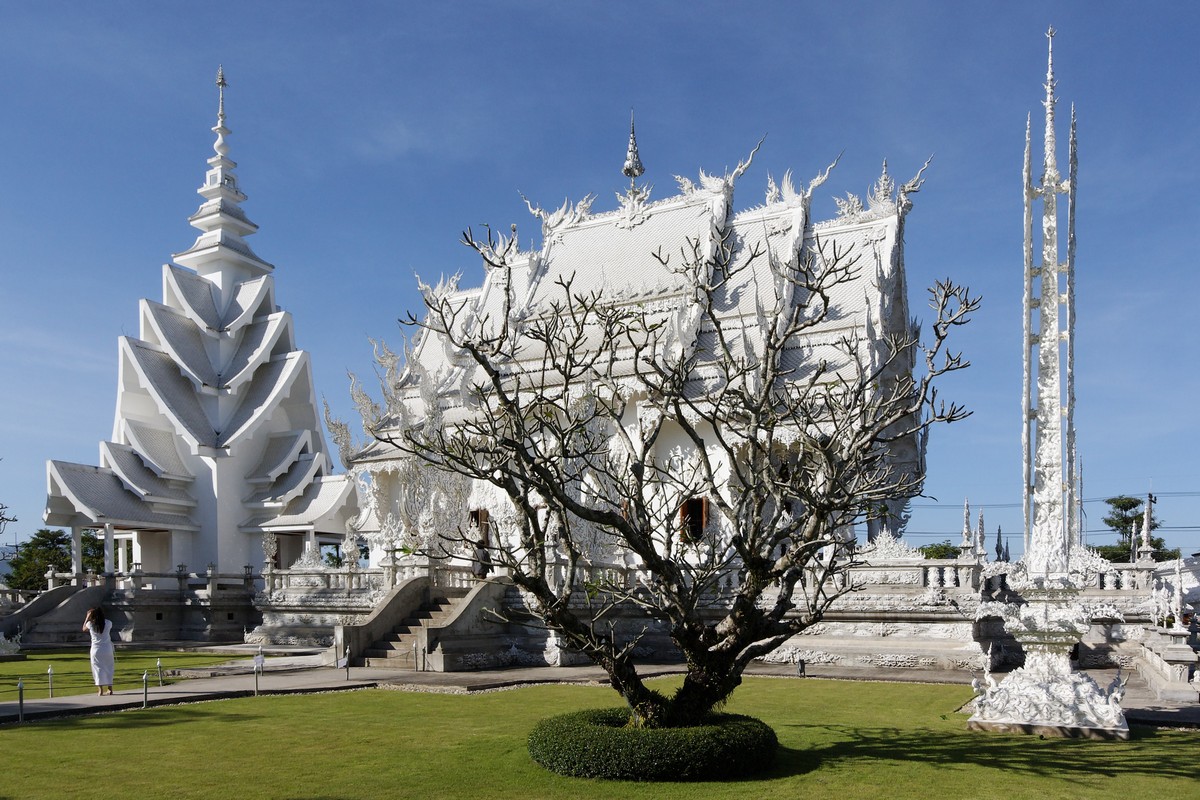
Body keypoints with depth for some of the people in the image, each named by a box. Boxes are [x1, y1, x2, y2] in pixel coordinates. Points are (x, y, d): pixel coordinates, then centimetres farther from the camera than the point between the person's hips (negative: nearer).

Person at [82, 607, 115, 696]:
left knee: (98, 668, 5)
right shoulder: (108, 623, -4)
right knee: (108, 668, 12)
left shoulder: (90, 624, -7)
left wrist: (87, 617, 16)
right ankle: (110, 689, 16)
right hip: (107, 649, 1)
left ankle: (100, 689, -1)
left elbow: (84, 629, 15)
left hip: (96, 649, -1)